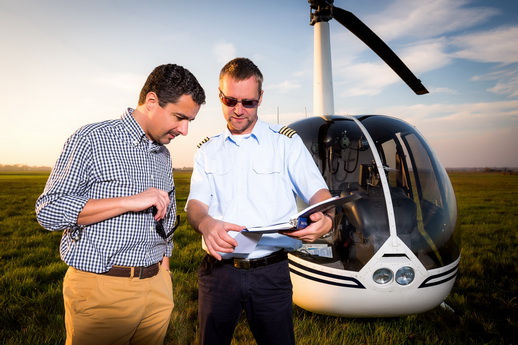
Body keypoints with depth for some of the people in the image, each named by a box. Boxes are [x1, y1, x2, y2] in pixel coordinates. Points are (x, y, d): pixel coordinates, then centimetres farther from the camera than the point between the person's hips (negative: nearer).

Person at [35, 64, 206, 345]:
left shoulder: (163, 155, 11)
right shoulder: (91, 139, -8)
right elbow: (48, 211, -15)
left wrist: (164, 277, 13)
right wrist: (131, 201, -21)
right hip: (100, 290, -5)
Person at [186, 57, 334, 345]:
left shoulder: (286, 142, 2)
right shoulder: (207, 151, 9)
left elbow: (318, 191, -4)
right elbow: (195, 204, 0)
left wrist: (325, 219, -28)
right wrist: (206, 223, -24)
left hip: (270, 271, -2)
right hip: (217, 270, 2)